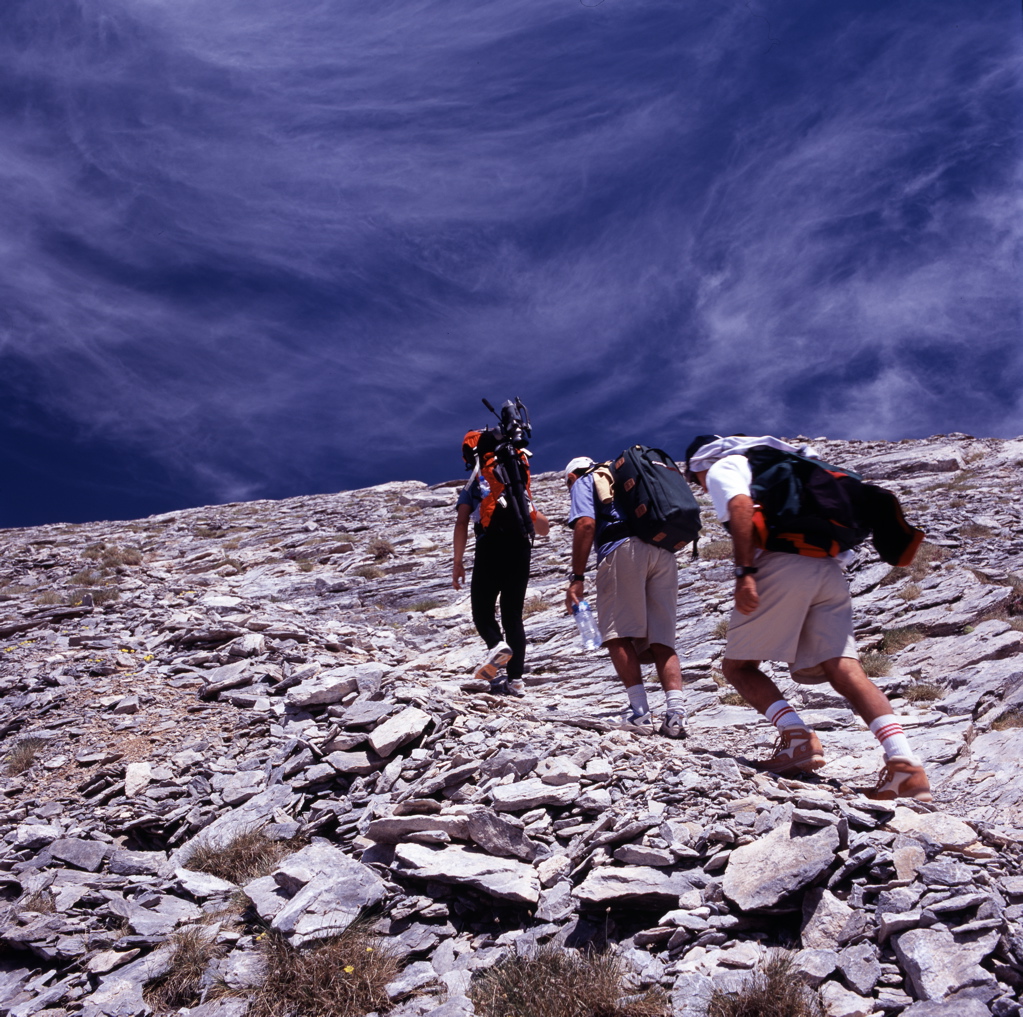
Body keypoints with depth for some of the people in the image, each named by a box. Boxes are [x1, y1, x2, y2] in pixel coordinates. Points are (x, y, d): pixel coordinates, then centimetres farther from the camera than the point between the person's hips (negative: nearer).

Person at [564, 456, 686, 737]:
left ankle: (640, 712, -12)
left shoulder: (583, 482, 18)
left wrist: (577, 578, -7)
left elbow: (586, 524, -3)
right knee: (661, 641, 4)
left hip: (624, 548, -6)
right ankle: (675, 713, -11)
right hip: (664, 553, 6)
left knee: (619, 634, -2)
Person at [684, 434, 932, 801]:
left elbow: (741, 505, -11)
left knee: (738, 665, 4)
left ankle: (797, 737, -16)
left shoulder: (722, 468, 12)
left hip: (783, 562, -7)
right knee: (843, 669, -4)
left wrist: (744, 572, -19)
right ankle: (905, 762, -21)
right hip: (828, 567, 7)